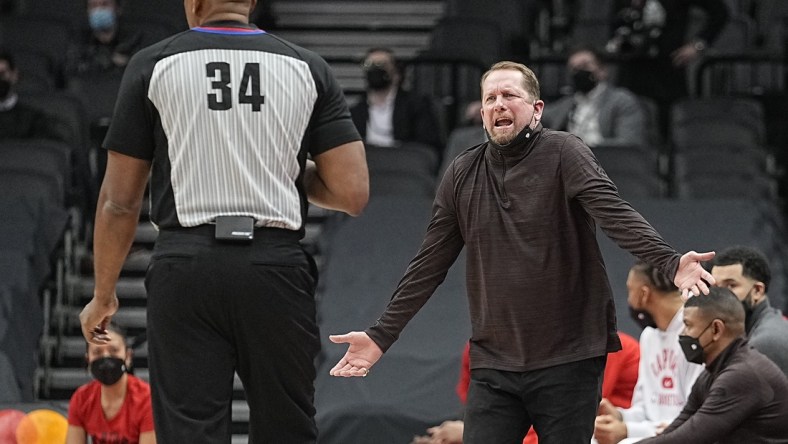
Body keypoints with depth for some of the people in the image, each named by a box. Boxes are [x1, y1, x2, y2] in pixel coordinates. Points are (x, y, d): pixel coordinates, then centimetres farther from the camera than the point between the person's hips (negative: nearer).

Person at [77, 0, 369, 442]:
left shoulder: (153, 66, 2)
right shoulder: (308, 68, 5)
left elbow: (119, 201, 4)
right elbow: (353, 194, -1)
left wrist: (103, 295, 15)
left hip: (186, 266, -1)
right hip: (278, 266, 1)